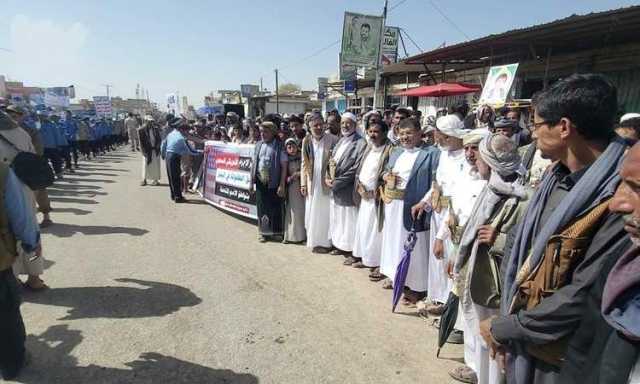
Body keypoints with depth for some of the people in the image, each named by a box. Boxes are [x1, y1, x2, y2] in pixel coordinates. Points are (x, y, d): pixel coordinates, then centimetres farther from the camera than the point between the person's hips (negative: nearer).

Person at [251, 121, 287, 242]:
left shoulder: (279, 146, -5)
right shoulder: (258, 145, 10)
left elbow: (284, 166, -8)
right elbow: (254, 164, 13)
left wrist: (282, 185, -13)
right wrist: (252, 181, 8)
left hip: (274, 182, -4)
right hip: (260, 181, 4)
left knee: (275, 207, 3)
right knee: (261, 207, 9)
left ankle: (276, 232, 19)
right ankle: (263, 232, 22)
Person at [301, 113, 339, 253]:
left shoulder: (332, 139, -9)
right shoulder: (306, 141, 3)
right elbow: (304, 164, 7)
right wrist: (303, 183, 5)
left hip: (326, 183, -3)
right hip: (312, 184, 4)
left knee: (325, 213, 3)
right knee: (311, 213, 11)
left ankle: (325, 242, 16)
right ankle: (314, 240, 24)